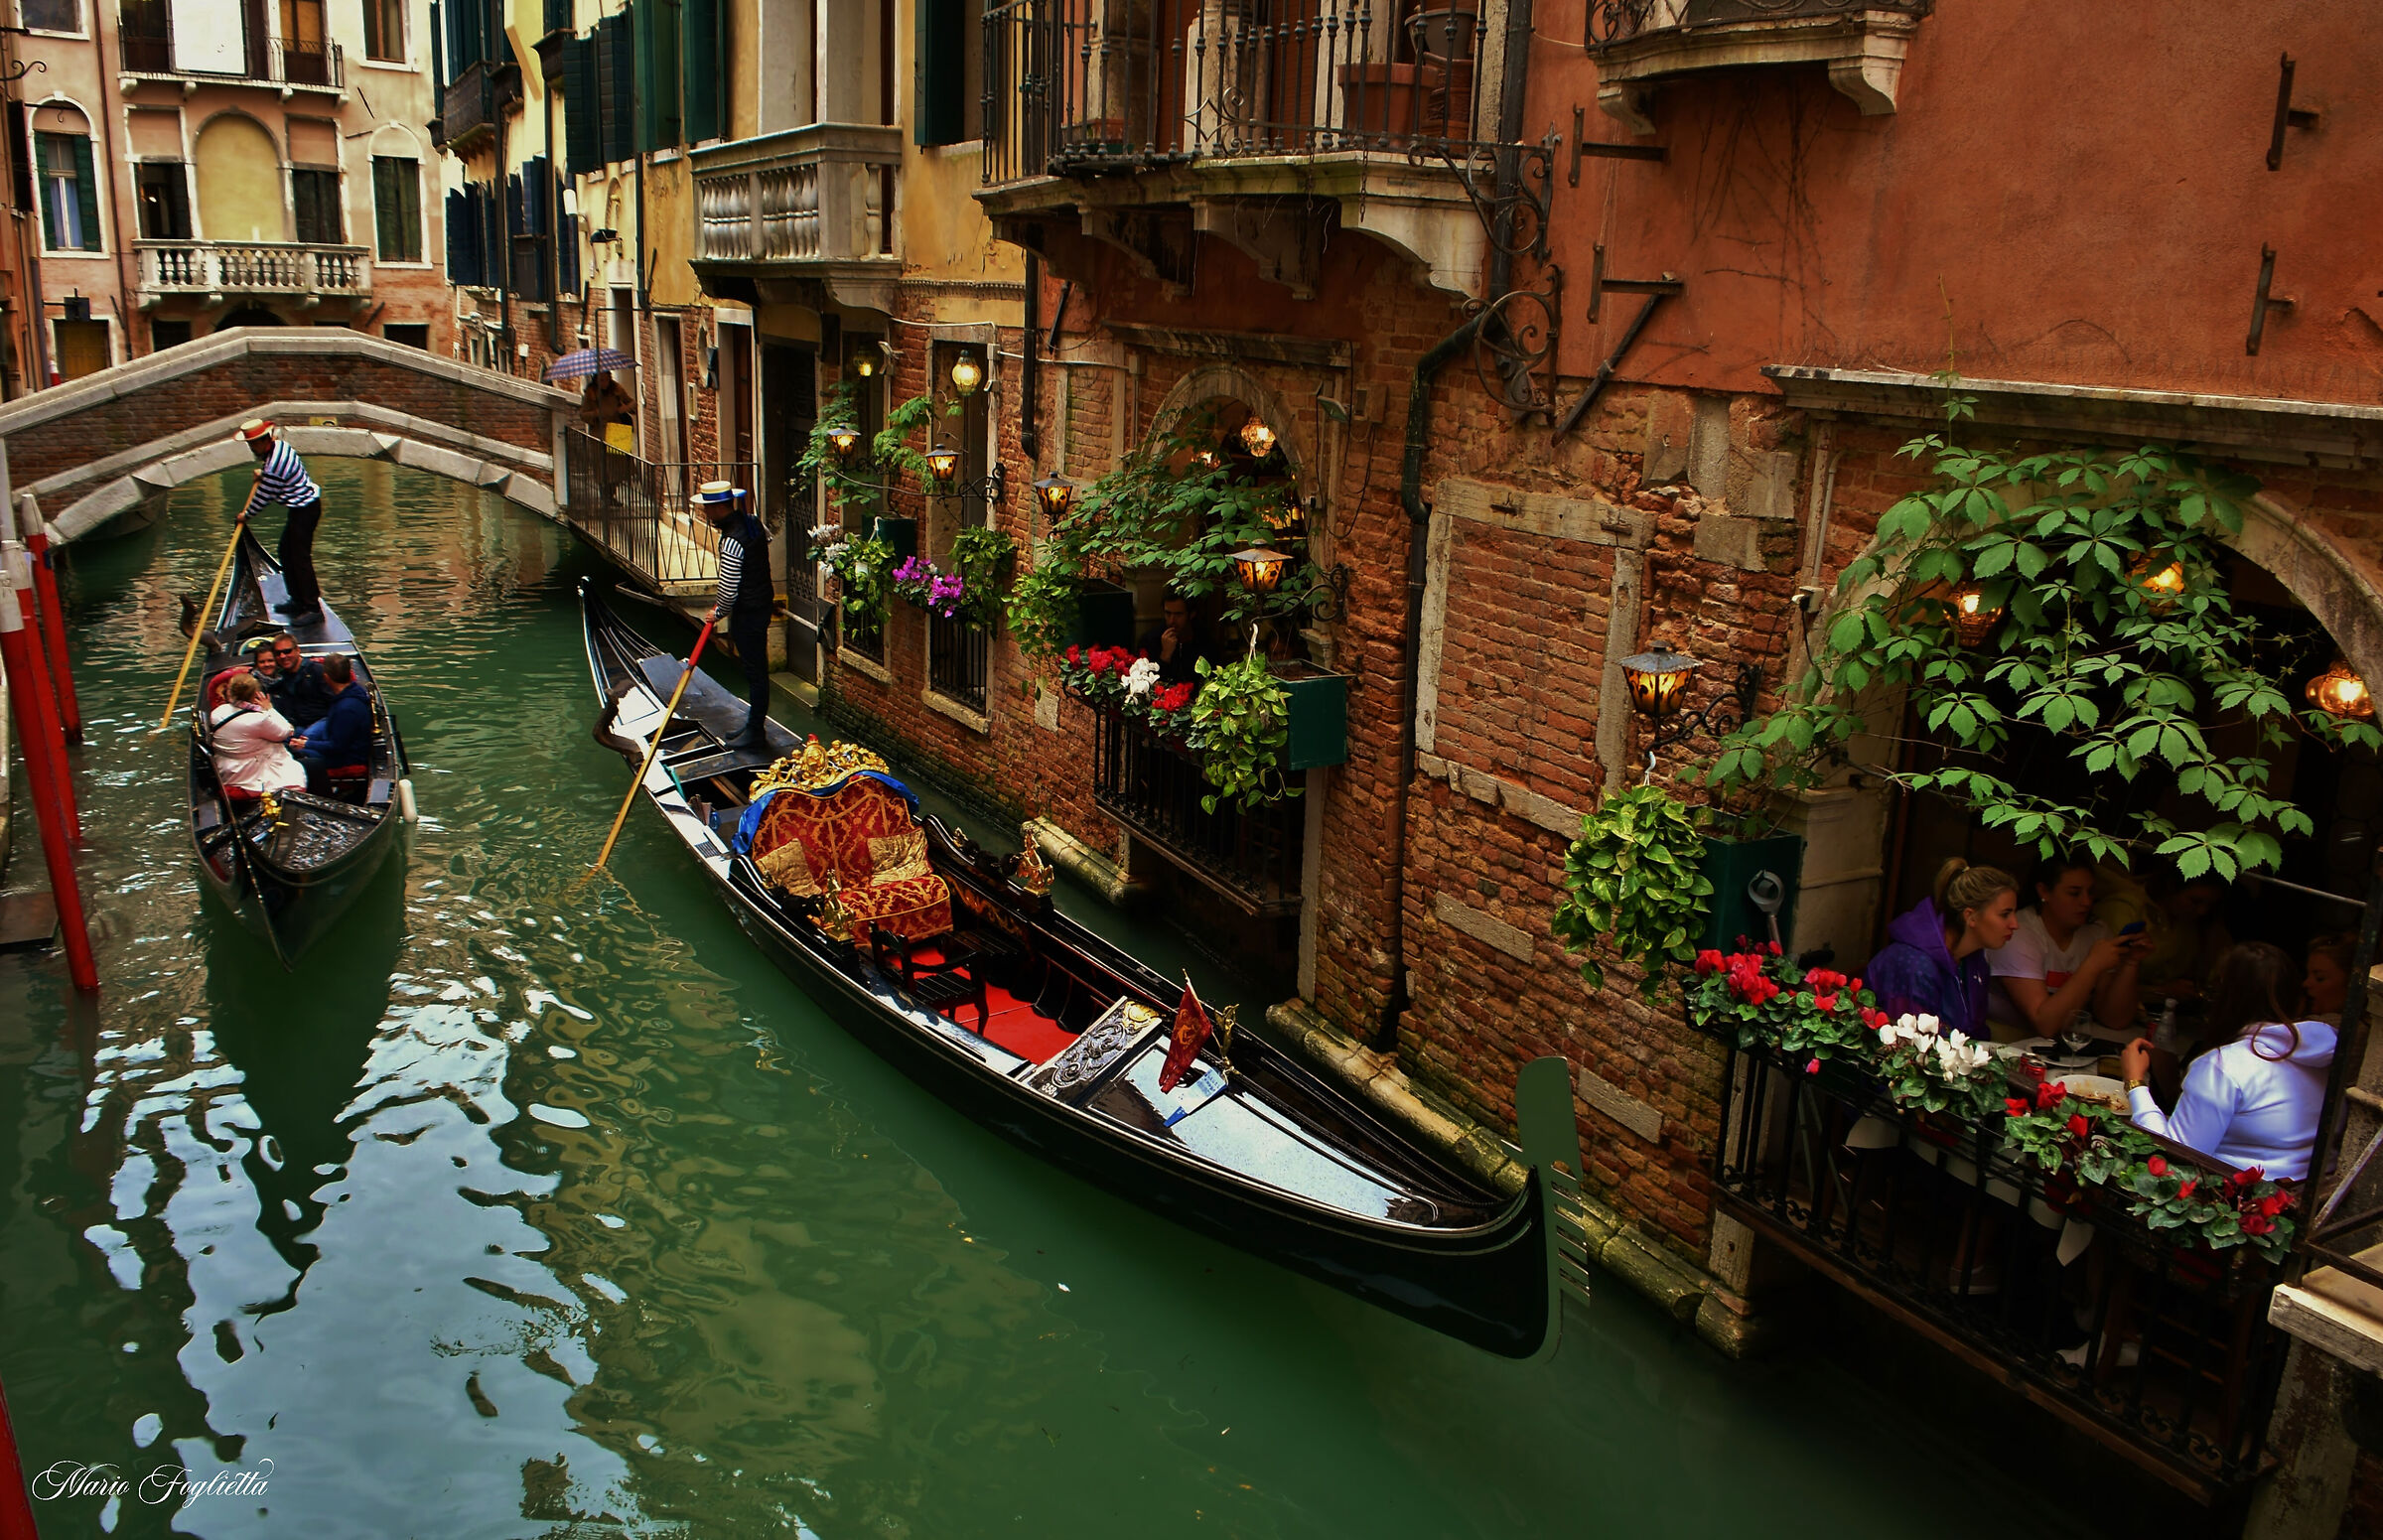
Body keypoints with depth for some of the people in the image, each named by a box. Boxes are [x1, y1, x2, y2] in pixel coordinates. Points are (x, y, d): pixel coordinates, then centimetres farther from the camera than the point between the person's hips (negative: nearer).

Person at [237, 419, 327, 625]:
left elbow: (263, 496, -13)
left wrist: (246, 515, 2)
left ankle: (313, 608, -5)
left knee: (300, 557, -8)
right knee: (286, 553, 16)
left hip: (305, 510, -11)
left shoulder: (274, 467, -26)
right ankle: (298, 600, 23)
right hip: (304, 505, 11)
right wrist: (263, 473, 13)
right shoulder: (279, 445, 3)